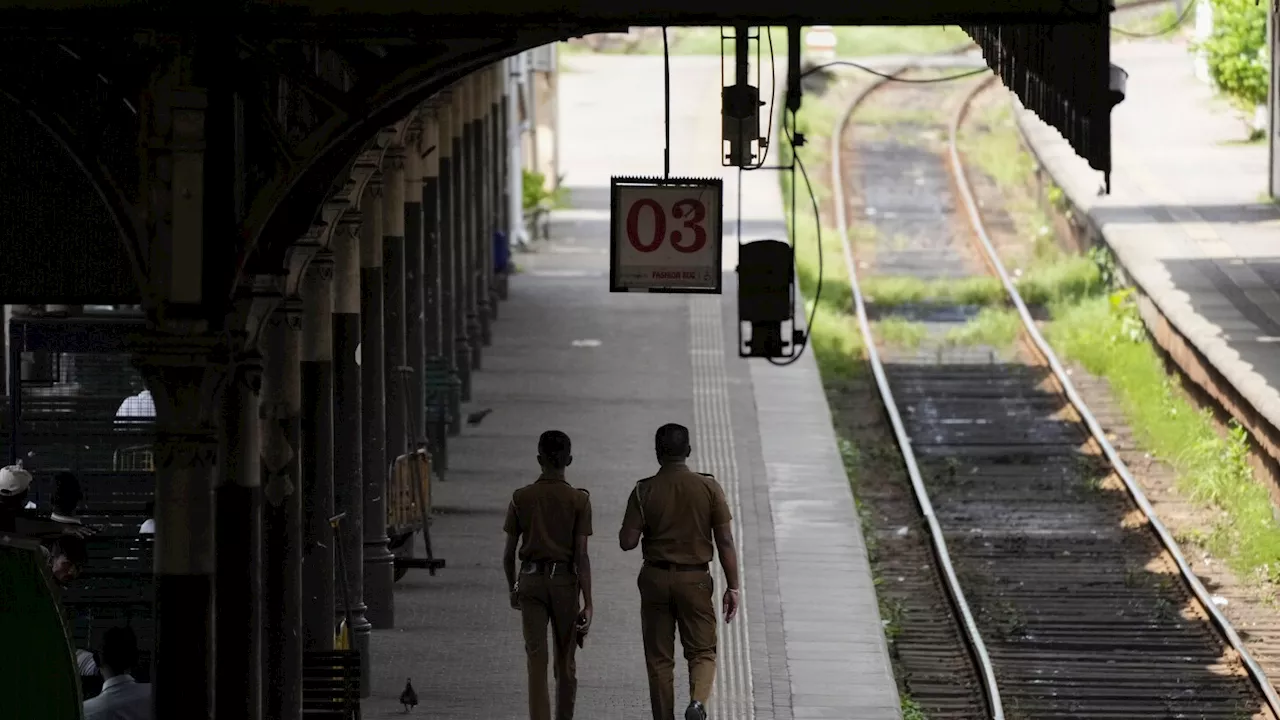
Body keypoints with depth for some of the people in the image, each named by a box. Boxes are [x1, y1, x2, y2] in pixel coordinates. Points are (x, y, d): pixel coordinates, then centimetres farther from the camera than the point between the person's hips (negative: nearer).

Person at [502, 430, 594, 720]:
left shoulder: (521, 498, -1)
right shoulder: (578, 500, -5)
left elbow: (509, 552, 4)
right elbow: (581, 555, -9)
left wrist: (512, 588, 19)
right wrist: (588, 603, -8)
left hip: (530, 580, 1)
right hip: (564, 581, -1)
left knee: (536, 662, -3)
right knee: (565, 663, 14)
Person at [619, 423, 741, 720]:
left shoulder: (644, 491, -6)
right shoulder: (708, 487, -5)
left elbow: (627, 541, -8)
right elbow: (725, 542, -6)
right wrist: (732, 588, 0)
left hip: (655, 579, 0)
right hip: (695, 580, 0)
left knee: (659, 659, 10)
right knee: (702, 652, 9)